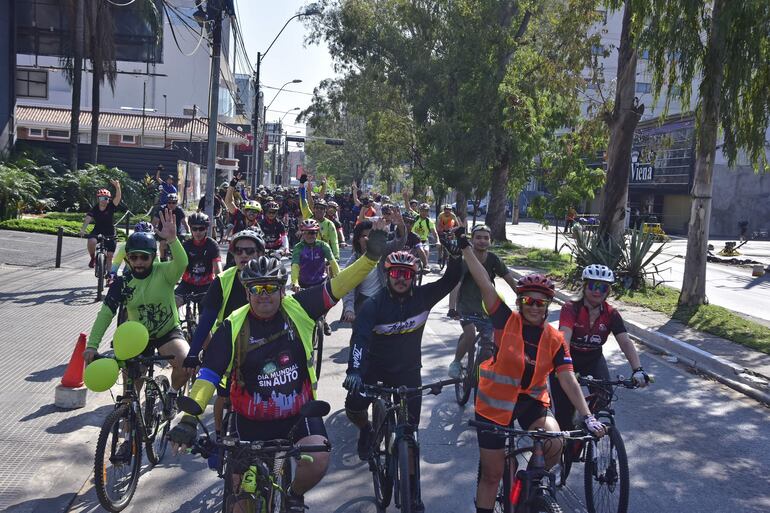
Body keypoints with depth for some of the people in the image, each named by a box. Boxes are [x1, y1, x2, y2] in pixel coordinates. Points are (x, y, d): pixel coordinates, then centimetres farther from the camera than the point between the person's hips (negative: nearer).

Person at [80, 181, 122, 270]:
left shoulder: (111, 207, -16)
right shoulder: (94, 209, -15)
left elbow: (118, 197, -32)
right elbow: (88, 219, -29)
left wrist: (117, 187, -51)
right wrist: (82, 230, -46)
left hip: (109, 233, 0)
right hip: (97, 231, 0)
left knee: (109, 256, -2)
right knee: (91, 242, -32)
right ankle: (93, 258, -4)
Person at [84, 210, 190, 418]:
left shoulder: (163, 272, -15)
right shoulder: (122, 283, -10)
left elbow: (181, 264, -38)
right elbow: (105, 314, -13)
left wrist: (172, 239, -55)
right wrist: (92, 345, -23)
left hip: (168, 333, -3)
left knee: (186, 362, -30)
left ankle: (172, 393, 0)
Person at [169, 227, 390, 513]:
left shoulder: (298, 309, -8)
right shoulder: (234, 327, -12)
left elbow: (337, 287, -14)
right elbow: (209, 374, -16)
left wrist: (370, 258, -26)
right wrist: (189, 419, -26)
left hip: (299, 412, 1)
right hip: (251, 420, 0)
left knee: (318, 461, -22)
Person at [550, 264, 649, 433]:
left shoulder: (611, 314, -12)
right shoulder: (571, 308, -23)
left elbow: (626, 342, -22)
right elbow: (564, 338, -37)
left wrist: (637, 369, -37)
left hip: (593, 360, 3)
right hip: (568, 359, -3)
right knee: (565, 411, -9)